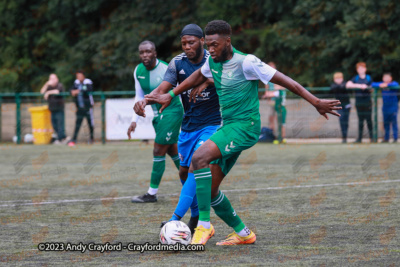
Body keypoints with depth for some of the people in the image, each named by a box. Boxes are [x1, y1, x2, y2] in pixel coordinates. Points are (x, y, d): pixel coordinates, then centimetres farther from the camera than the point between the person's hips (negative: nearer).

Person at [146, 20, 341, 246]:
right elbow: (198, 77, 31)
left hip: (245, 126, -8)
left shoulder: (245, 62, -14)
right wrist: (170, 96, 34)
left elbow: (285, 81, -12)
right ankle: (242, 233, 21)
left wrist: (316, 102, -14)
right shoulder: (213, 62, 8)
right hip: (227, 126, 8)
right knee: (209, 190, 5)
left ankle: (204, 225, -25)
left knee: (200, 158, -29)